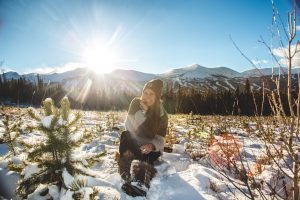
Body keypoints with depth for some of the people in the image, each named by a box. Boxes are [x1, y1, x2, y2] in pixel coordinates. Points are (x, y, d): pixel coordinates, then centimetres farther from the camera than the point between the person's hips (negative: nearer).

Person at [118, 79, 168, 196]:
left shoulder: (162, 114, -10)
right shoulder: (136, 103, -11)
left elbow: (160, 138, -13)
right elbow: (129, 127, -19)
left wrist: (152, 145, -35)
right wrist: (143, 111, -31)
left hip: (151, 146, 0)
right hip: (134, 143, 0)